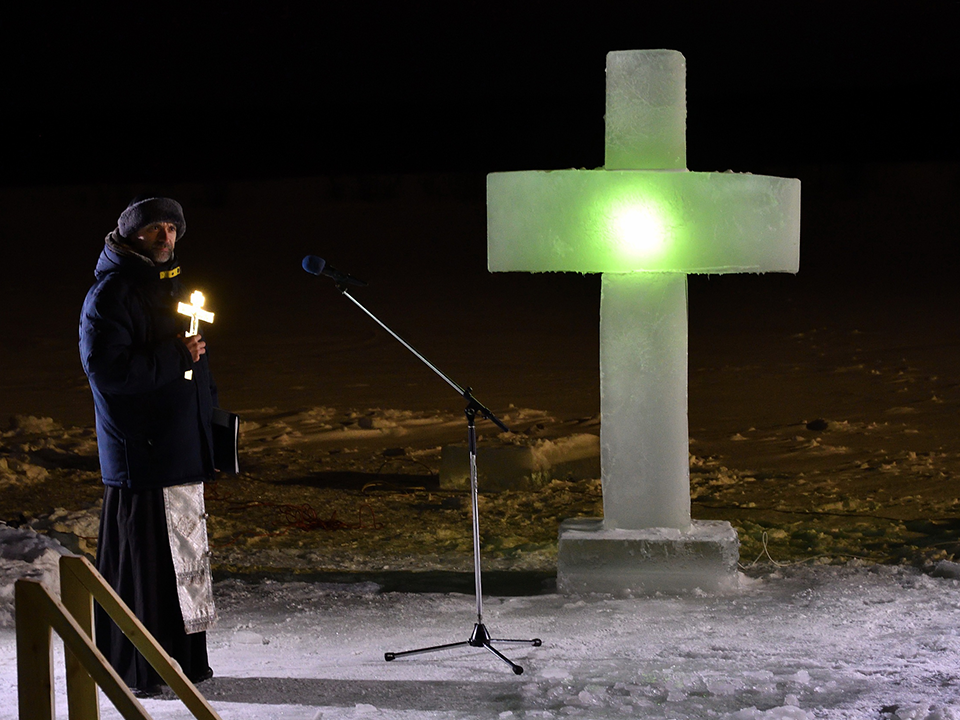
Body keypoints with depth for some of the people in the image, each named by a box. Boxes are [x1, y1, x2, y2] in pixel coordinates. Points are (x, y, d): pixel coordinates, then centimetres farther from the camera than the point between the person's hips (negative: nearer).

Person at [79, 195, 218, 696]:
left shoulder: (169, 285, 17)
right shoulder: (110, 293, -12)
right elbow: (107, 369, -21)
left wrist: (208, 412, 18)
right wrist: (177, 357, -19)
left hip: (181, 449, 9)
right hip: (141, 453, -9)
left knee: (185, 553, 14)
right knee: (142, 559, -4)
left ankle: (182, 660, 24)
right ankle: (135, 669, 6)